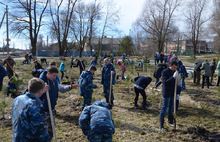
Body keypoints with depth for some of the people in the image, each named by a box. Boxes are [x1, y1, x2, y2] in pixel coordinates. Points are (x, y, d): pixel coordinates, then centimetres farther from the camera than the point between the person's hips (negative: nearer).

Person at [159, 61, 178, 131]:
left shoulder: (174, 72, 5)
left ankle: (170, 121, 34)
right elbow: (165, 82, -25)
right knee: (164, 108, -2)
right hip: (166, 93, -6)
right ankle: (161, 125, 4)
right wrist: (173, 77, -32)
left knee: (171, 108, 17)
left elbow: (175, 82, 14)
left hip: (173, 93, 7)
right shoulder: (165, 72, -14)